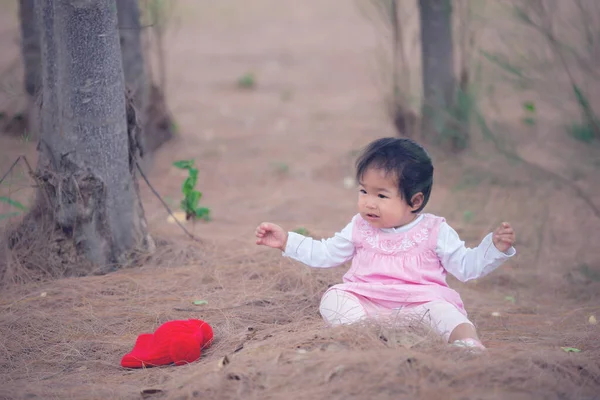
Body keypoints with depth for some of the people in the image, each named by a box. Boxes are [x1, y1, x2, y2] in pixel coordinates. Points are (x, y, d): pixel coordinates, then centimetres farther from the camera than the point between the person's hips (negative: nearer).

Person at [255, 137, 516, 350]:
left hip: (419, 301, -2)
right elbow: (324, 254, 23)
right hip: (365, 301, 3)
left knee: (444, 311, -33)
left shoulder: (435, 232, 5)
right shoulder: (359, 229, 13)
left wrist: (495, 247, -7)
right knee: (333, 299, -24)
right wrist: (287, 241, 16)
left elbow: (466, 266, 8)